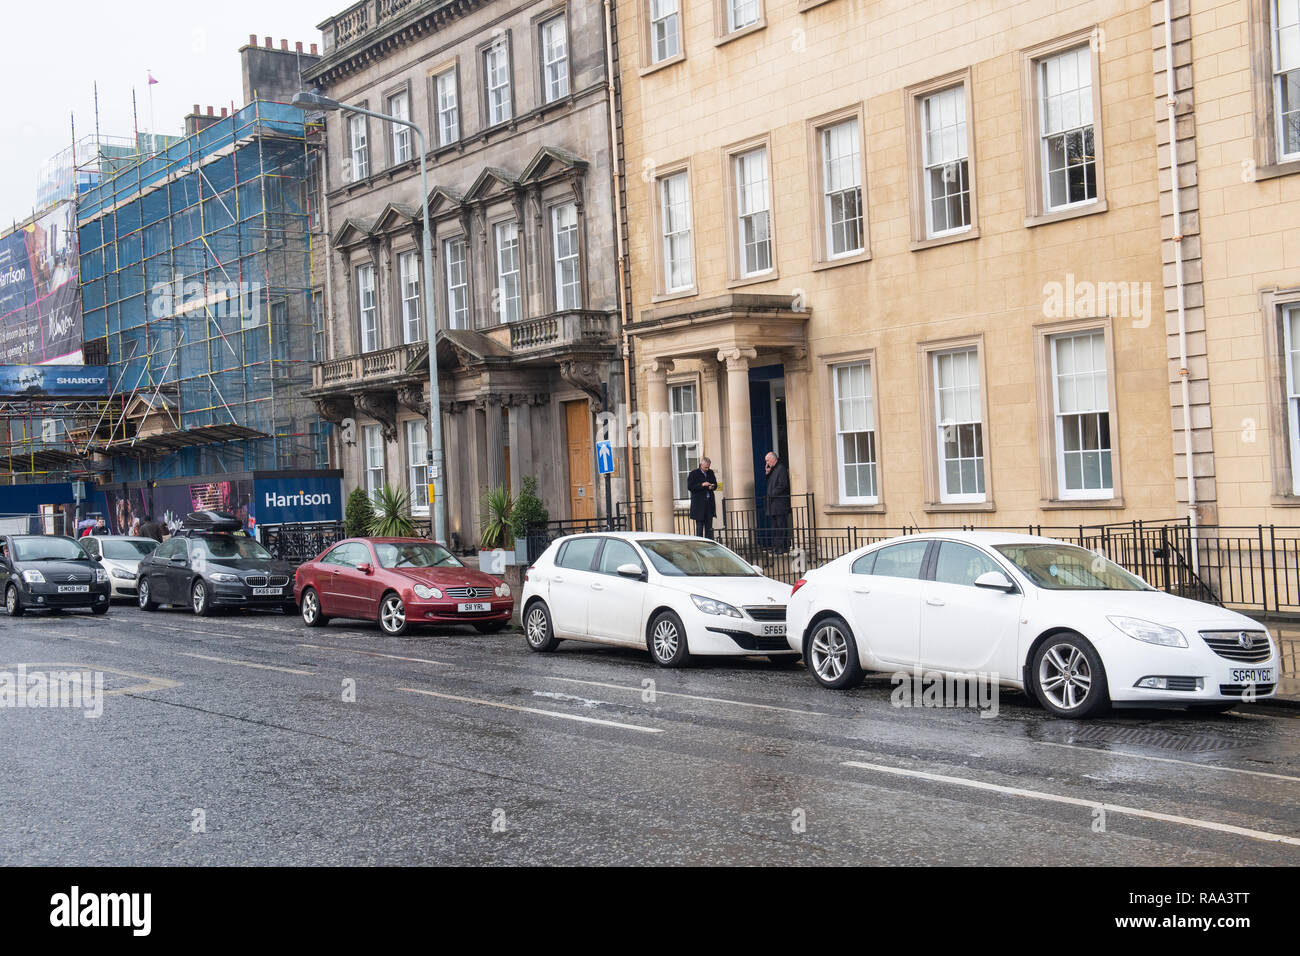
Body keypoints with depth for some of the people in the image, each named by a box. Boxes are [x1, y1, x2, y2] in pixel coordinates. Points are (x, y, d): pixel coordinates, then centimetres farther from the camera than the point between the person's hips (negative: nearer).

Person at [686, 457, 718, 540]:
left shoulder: (710, 473, 11)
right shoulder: (694, 474, -5)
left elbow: (715, 484, 21)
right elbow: (689, 487, -12)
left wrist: (713, 487, -3)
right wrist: (702, 485, -19)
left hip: (709, 503, 5)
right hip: (699, 504, -5)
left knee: (709, 527, 4)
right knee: (700, 525, -2)